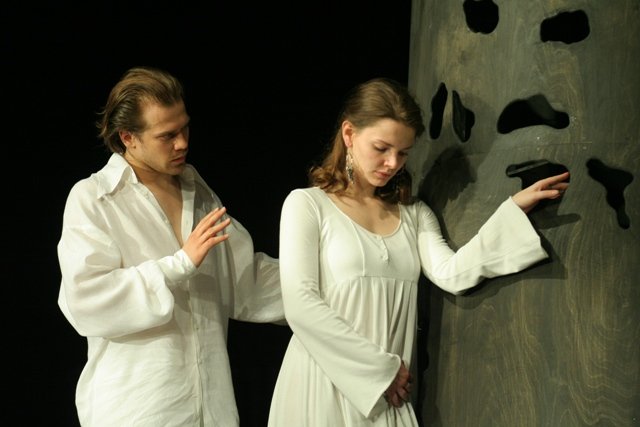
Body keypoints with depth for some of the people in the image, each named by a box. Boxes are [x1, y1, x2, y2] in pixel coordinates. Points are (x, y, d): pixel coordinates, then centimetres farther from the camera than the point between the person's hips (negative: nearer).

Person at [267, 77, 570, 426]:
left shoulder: (414, 214, 10)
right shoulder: (306, 204, -3)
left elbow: (453, 275, -7)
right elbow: (301, 305, -13)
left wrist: (515, 209, -15)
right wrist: (380, 367, -12)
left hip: (388, 392, 4)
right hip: (322, 386, -4)